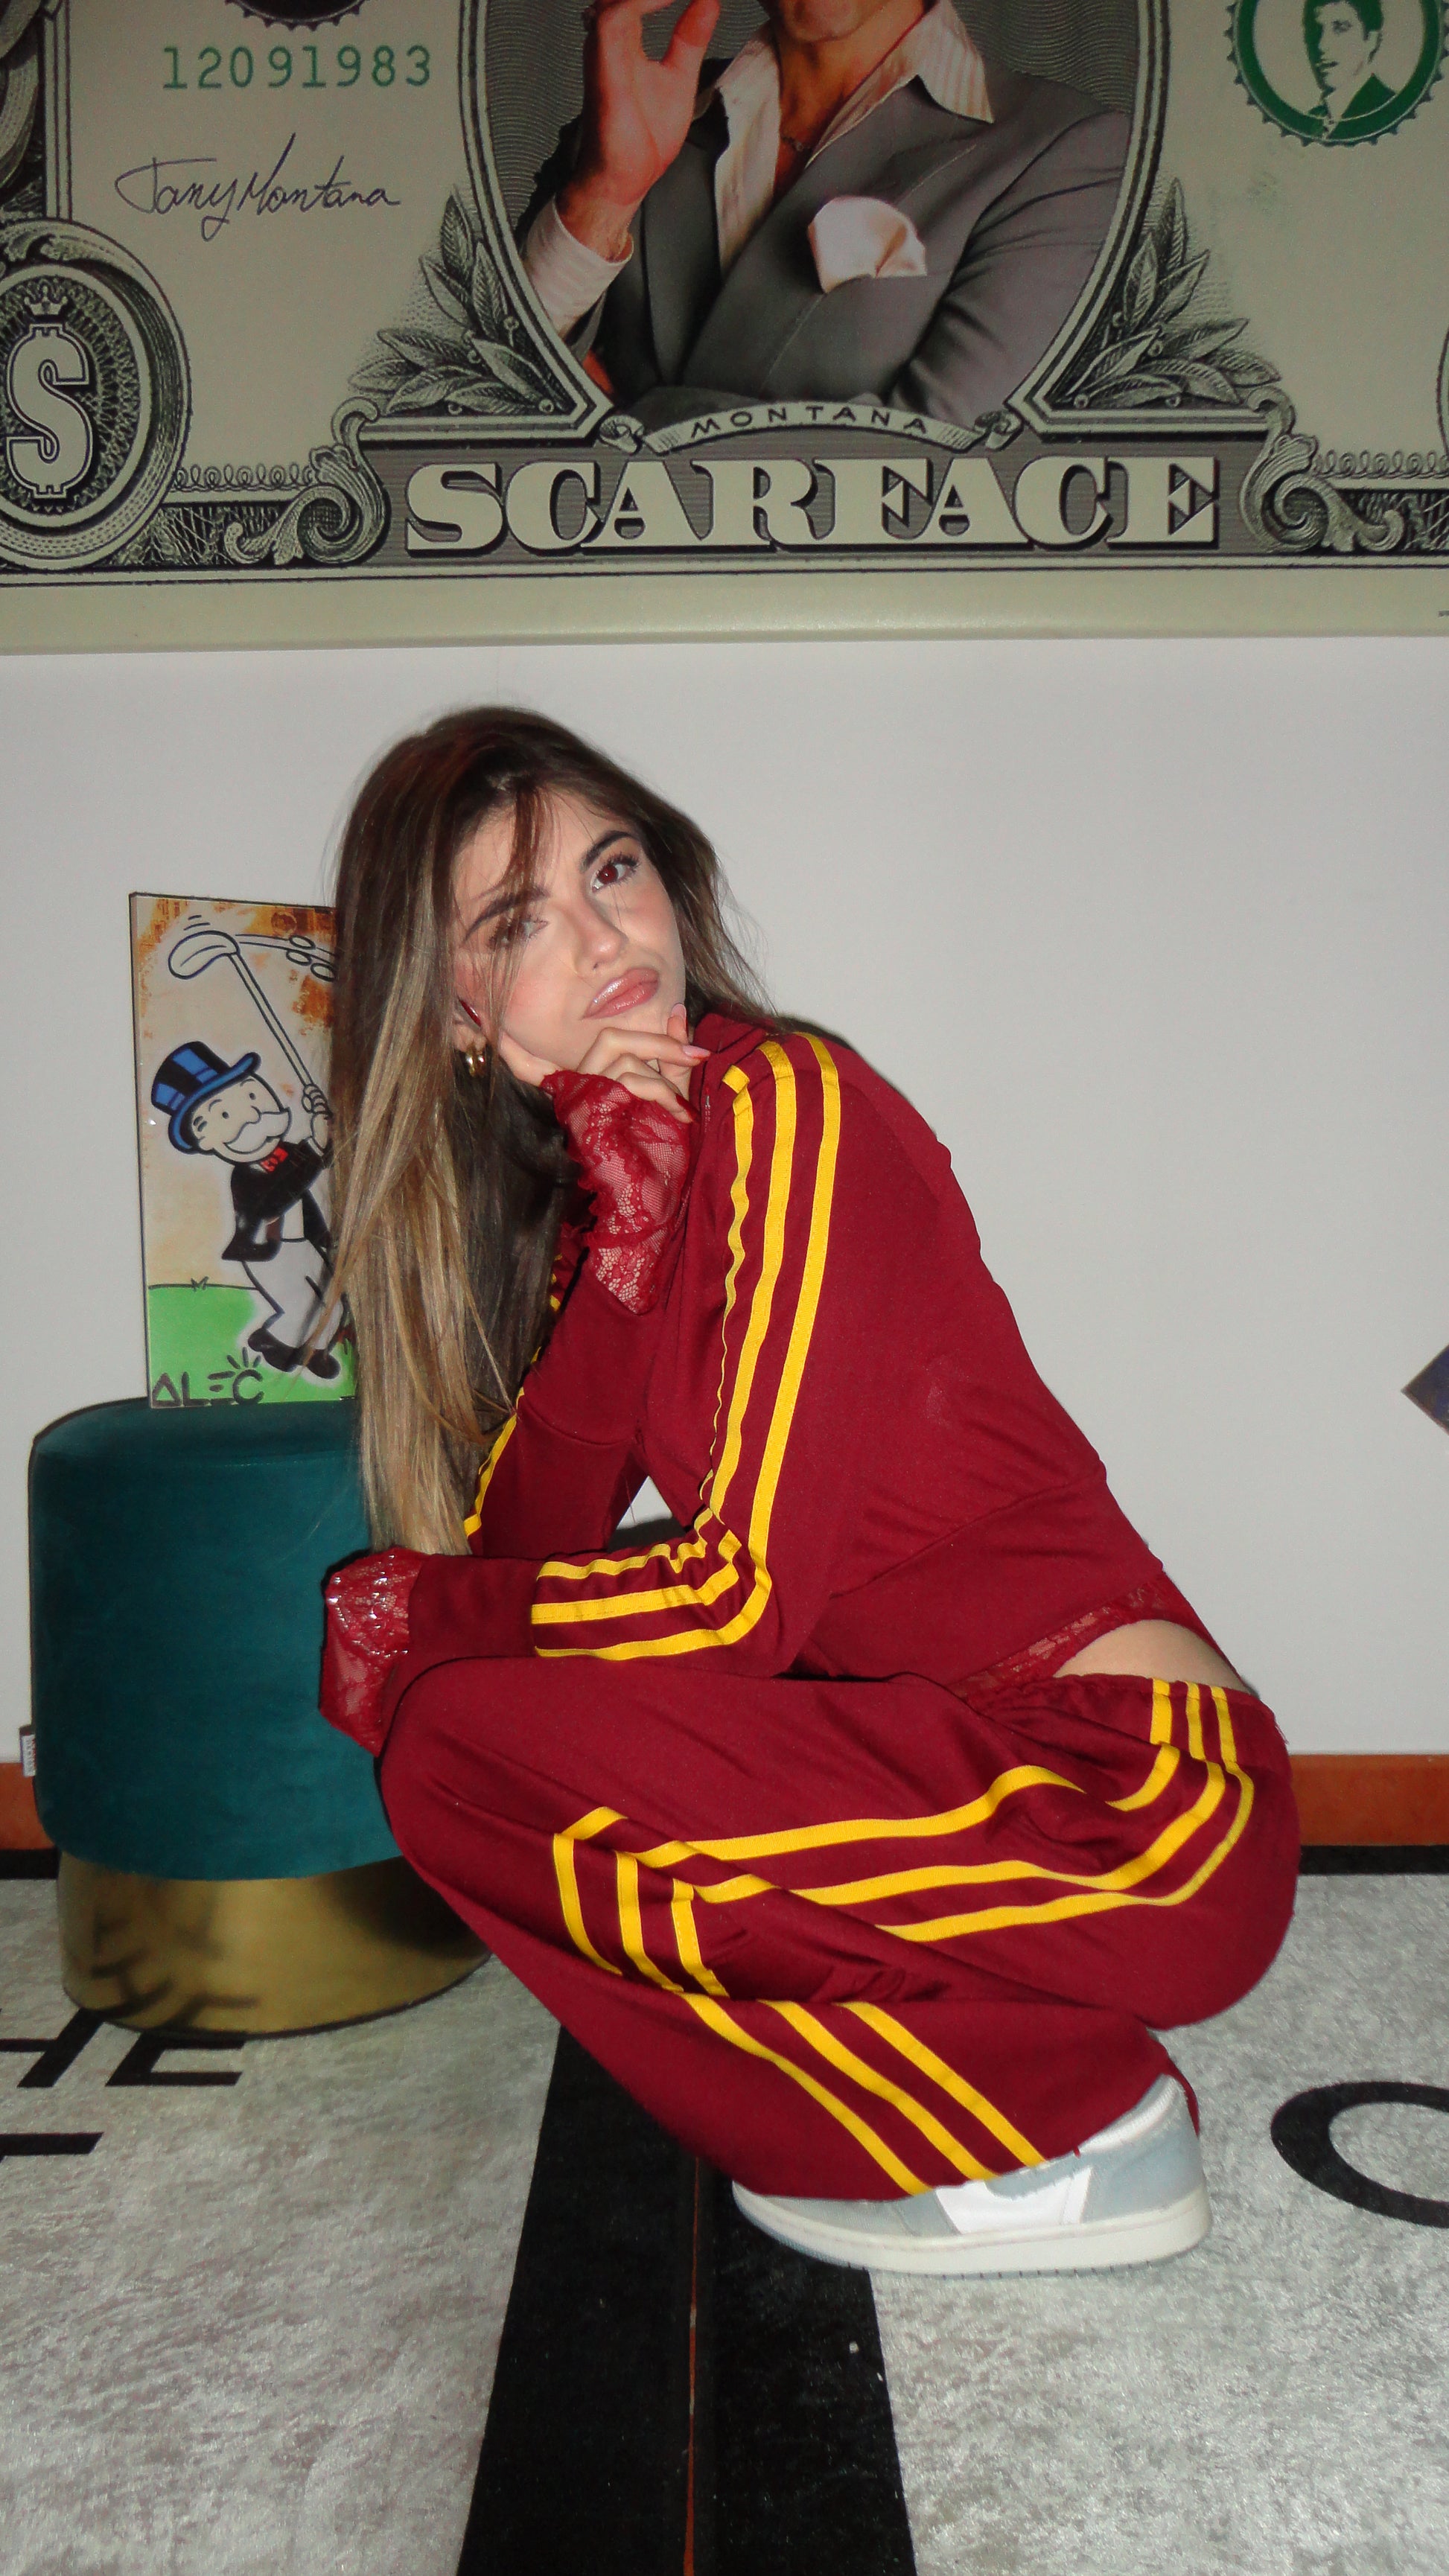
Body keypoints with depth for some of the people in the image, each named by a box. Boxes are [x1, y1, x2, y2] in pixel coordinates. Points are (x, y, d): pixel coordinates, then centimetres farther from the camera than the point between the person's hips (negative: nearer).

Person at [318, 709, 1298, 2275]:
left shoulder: (784, 1101, -12)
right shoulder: (602, 1173, 12)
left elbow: (746, 1599, -16)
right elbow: (523, 1548, 1)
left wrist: (412, 1616, -3)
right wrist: (622, 1228, -11)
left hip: (1139, 1796, -9)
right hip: (951, 1749, 9)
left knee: (460, 1748, -16)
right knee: (483, 1696, 12)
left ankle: (1041, 2130, -4)